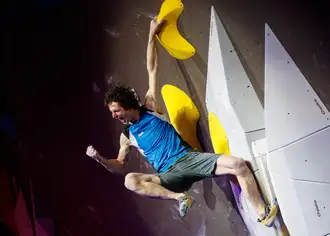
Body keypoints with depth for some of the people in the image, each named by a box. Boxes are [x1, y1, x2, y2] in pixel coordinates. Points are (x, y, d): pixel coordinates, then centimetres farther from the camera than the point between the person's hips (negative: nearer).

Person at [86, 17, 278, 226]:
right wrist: (99, 158, 0)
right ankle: (180, 197, -29)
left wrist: (152, 35, 16)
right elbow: (119, 166, 18)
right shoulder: (127, 136, 11)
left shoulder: (150, 107, 7)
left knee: (238, 164, -24)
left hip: (190, 157, 0)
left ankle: (263, 213, -13)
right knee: (130, 180, -30)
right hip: (170, 175, 0)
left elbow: (152, 69, 11)